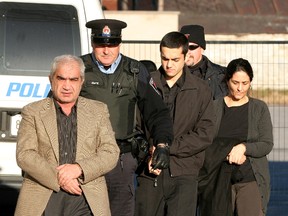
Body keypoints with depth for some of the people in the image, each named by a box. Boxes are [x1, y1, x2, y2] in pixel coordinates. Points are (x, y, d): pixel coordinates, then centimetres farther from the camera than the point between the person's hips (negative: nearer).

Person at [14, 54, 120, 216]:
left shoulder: (98, 111, 16)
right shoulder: (32, 112, 11)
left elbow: (111, 153, 8)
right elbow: (24, 155, 0)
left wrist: (79, 168, -10)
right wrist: (58, 179, -12)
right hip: (43, 200, -1)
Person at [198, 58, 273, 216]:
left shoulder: (259, 108, 9)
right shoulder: (214, 107, 9)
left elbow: (267, 144, 3)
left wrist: (243, 147, -14)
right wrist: (227, 152, -13)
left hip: (251, 178, -1)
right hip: (219, 180, 1)